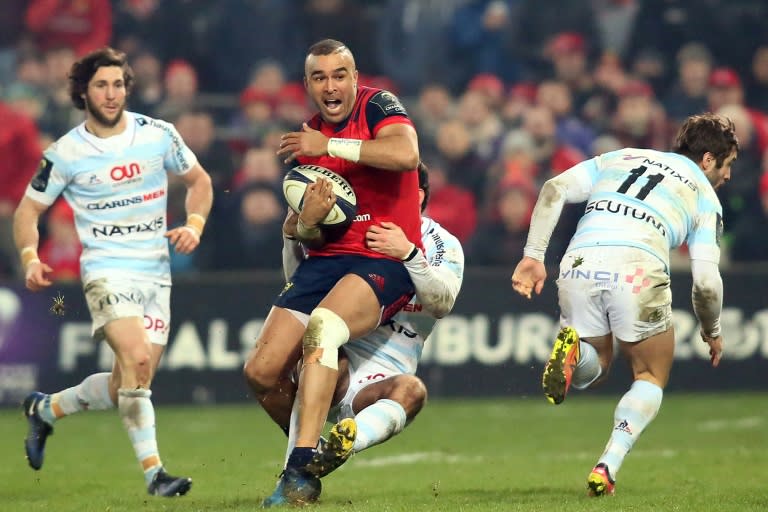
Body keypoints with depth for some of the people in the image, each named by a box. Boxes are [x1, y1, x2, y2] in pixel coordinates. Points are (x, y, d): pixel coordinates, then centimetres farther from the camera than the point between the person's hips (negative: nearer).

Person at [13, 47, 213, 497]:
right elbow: (28, 211, 6)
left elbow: (199, 181, 15)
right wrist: (30, 258, -11)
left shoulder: (159, 135, 2)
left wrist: (194, 225, -3)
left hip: (157, 274, 4)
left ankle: (46, 409, 29)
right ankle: (153, 471, -22)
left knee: (128, 386, 2)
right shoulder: (65, 154, -3)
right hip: (107, 272, -4)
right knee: (136, 360, -26)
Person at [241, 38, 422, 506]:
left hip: (386, 261, -7)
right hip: (327, 259, 7)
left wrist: (329, 146, -22)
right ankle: (311, 443, 22)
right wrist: (308, 223, -7)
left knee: (321, 326, -35)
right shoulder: (306, 138, 14)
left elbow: (406, 154, -28)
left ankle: (302, 466, -34)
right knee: (261, 373, -6)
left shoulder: (378, 106, -4)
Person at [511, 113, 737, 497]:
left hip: (579, 262, 3)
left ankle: (573, 348, -11)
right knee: (651, 378, 18)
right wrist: (712, 332, 28)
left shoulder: (619, 158, 29)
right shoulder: (704, 195, 19)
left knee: (594, 367, 26)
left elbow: (554, 189, 13)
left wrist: (533, 256, 10)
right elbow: (705, 281, 10)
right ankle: (607, 468, -5)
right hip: (639, 269, -3)